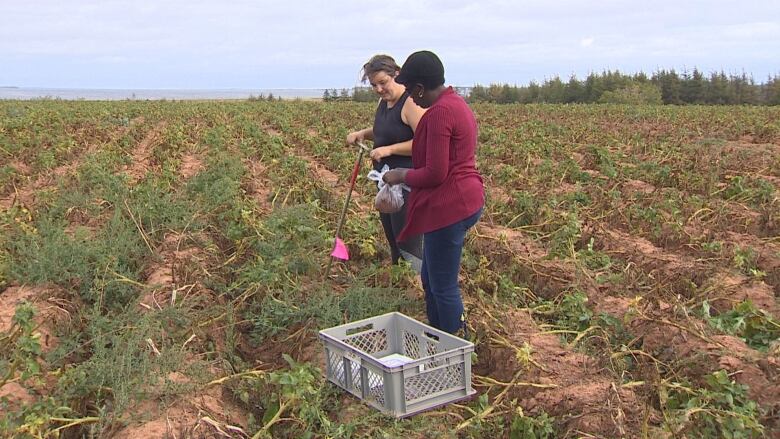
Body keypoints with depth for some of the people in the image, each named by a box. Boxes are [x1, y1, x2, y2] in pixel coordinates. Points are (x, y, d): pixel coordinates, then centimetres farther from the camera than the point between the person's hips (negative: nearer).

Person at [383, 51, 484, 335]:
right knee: (431, 279, 21)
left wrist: (402, 176, -5)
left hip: (448, 209, -11)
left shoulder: (439, 112, -20)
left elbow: (435, 174, -22)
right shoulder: (457, 104, 12)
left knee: (444, 287, 2)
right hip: (464, 201, 11)